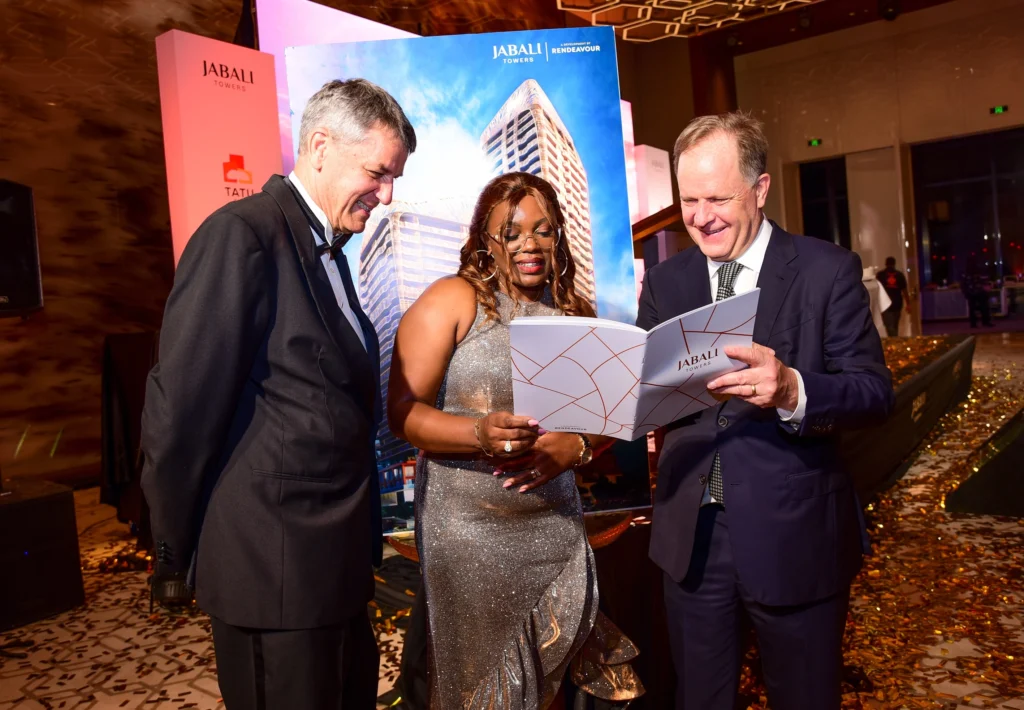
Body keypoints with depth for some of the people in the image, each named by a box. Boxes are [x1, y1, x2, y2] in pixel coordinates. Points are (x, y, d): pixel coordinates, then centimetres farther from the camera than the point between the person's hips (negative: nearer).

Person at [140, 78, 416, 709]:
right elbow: (181, 410, -17)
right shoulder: (241, 236, -16)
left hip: (336, 560, 9)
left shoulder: (327, 250, 12)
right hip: (274, 572, -8)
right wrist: (179, 553, -5)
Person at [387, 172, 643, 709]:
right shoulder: (450, 301, -6)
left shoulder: (574, 312, 7)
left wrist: (575, 446, -15)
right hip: (468, 526, -3)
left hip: (555, 523, 4)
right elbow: (403, 413, -12)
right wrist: (480, 434, -29)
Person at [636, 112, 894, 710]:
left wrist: (793, 389, -30)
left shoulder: (828, 270, -5)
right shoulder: (665, 281, 5)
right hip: (691, 536, 3)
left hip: (795, 536, -2)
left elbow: (876, 392, -10)